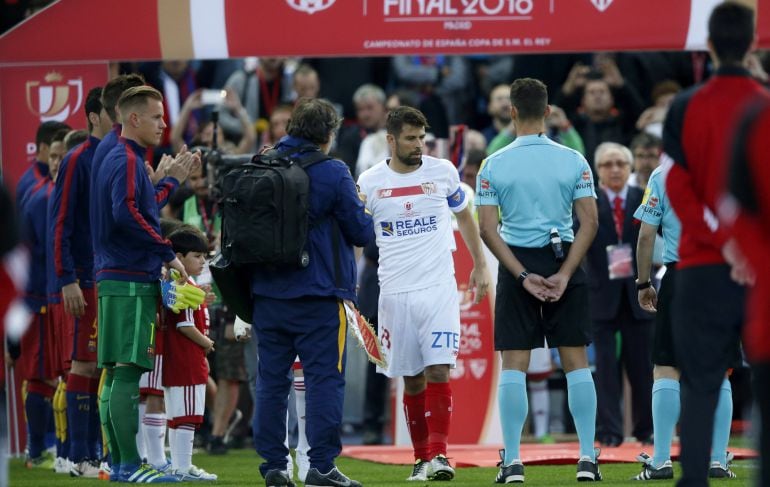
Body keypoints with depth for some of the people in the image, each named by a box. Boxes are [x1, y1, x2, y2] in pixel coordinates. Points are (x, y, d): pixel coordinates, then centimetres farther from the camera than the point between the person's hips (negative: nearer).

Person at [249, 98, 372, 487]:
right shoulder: (332, 173, -9)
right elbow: (361, 232, -4)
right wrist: (362, 210, 16)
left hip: (266, 291, 5)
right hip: (318, 294, -4)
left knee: (271, 379, 9)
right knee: (324, 378, -2)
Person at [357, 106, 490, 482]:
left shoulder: (443, 171, 2)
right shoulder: (369, 182, 1)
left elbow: (464, 215, 17)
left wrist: (480, 264, 16)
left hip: (439, 288, -1)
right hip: (395, 292, 1)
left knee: (438, 370, -13)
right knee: (412, 379, 5)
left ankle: (439, 454, -14)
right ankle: (421, 457, 14)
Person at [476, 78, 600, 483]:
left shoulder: (494, 165, -3)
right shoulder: (573, 161, -2)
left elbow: (487, 228, -7)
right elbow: (589, 222, -6)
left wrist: (523, 276, -6)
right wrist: (564, 274, -7)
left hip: (516, 264, 0)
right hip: (564, 261, 0)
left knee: (514, 365, 3)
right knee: (576, 361, 6)